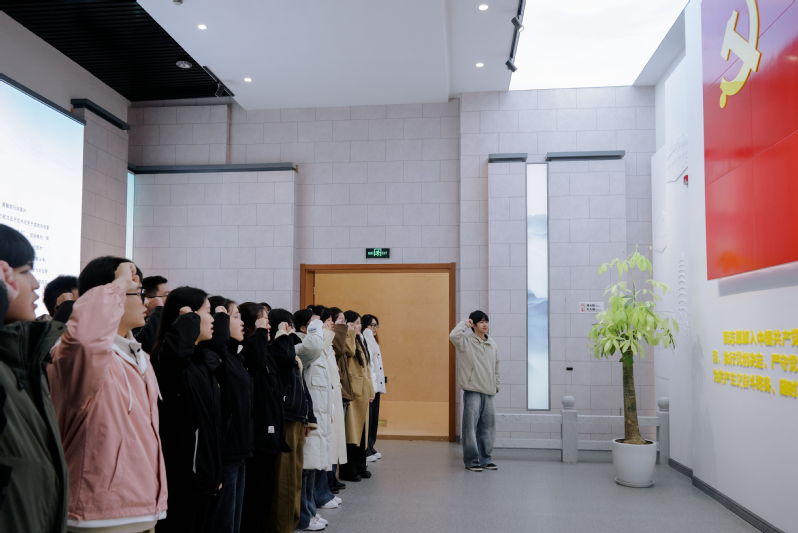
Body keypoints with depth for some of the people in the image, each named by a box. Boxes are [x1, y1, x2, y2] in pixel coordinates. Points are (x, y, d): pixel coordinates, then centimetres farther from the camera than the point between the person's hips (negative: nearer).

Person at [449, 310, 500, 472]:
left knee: (488, 426, 9)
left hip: (488, 392, 6)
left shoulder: (492, 345, 13)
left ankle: (485, 458, 21)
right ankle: (471, 460, 7)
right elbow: (453, 336, -27)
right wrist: (464, 323, -12)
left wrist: (497, 384, 14)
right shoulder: (466, 341, -5)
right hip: (472, 390, -6)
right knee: (471, 425, -3)